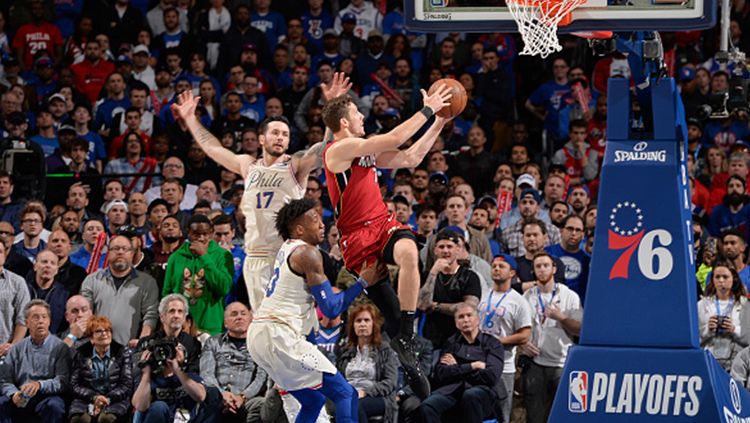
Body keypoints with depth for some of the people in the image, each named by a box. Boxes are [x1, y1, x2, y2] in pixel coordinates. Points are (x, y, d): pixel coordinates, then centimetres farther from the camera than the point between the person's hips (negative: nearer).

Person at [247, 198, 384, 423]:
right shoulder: (307, 253, -9)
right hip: (279, 336, -10)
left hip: (258, 336, 10)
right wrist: (363, 281, -2)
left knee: (313, 400, 23)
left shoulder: (288, 249, 18)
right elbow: (331, 308, -10)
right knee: (345, 394, -6)